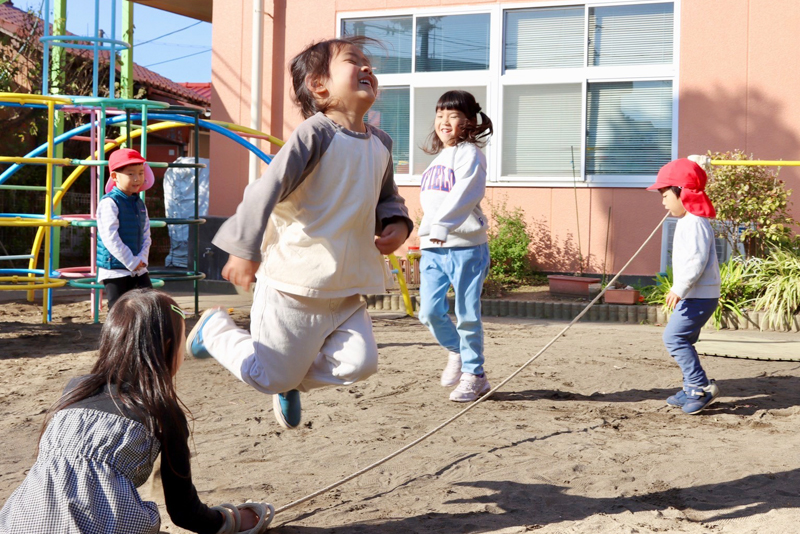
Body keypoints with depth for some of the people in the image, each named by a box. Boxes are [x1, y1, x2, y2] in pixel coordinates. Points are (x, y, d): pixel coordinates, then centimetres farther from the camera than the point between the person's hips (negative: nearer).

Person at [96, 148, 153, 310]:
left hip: (138, 270, 7)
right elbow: (111, 239, -20)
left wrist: (142, 259, -6)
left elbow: (146, 236, 11)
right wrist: (131, 262, -17)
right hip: (115, 271, -7)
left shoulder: (139, 204, 11)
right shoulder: (109, 203, -14)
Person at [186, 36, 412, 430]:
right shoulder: (315, 134, -16)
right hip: (294, 283, -6)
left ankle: (291, 381, 19)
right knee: (270, 378, 3)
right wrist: (245, 250, -28)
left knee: (359, 363, -10)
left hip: (345, 290, 7)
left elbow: (387, 198, 24)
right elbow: (266, 190, -22)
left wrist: (397, 224, 2)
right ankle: (214, 328, 32)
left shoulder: (380, 145, 9)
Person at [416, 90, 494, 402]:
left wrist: (442, 224, -31)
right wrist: (428, 230, 6)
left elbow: (465, 193, -20)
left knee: (467, 315, -1)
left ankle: (473, 375, 12)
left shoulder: (469, 154, -5)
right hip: (432, 248, 7)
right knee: (430, 312, 1)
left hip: (466, 247, -7)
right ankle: (456, 352, 28)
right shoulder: (438, 159, 21)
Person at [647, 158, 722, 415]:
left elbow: (696, 261, -26)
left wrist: (679, 289, -28)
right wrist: (680, 290, 25)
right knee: (681, 340, 14)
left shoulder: (695, 223, -17)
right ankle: (692, 390, 21)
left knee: (674, 337, -15)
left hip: (700, 296, -11)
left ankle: (702, 386, -12)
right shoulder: (687, 221, 17)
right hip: (692, 295, 11)